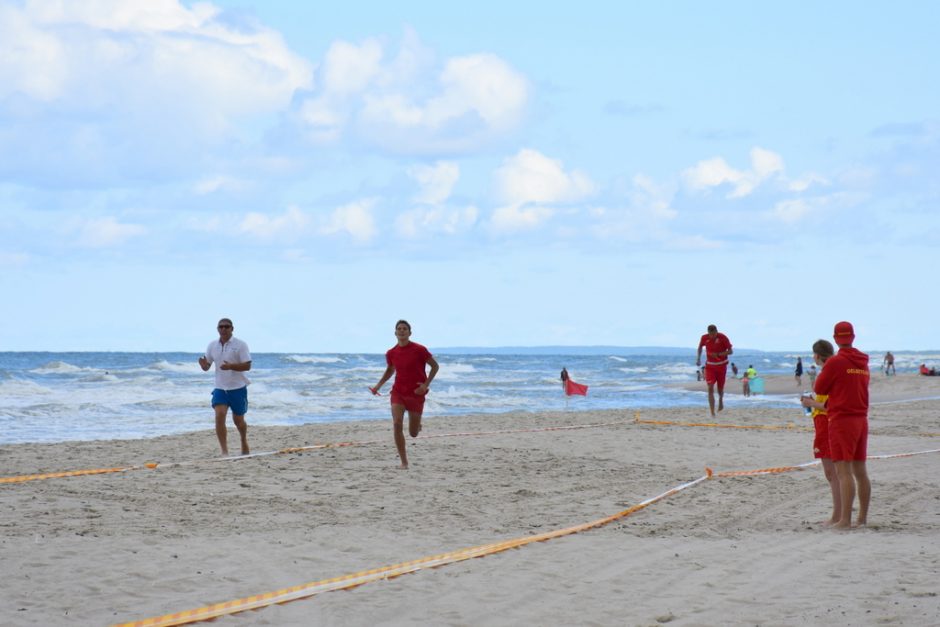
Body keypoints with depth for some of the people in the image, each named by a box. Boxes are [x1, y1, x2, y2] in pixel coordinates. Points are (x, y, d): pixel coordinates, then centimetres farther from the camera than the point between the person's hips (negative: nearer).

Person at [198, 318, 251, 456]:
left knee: (238, 420, 11)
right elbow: (207, 366, 10)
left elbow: (247, 366, -15)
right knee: (219, 416, -16)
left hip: (238, 388, -3)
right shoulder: (212, 345, 4)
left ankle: (244, 442, 41)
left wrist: (231, 366, -30)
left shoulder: (240, 345, -9)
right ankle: (224, 451, -16)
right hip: (220, 388, 3)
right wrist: (203, 365, -15)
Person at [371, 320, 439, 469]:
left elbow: (435, 366, -3)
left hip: (416, 394, -2)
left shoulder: (419, 350, -12)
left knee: (413, 433, 6)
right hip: (398, 392, 2)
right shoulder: (391, 353, 0)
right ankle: (404, 462, -12)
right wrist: (379, 385, 7)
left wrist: (426, 384, -14)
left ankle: (417, 424, 47)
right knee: (397, 424, -20)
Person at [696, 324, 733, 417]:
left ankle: (721, 400, 47)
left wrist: (718, 354, -24)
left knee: (720, 388, 10)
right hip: (710, 366, 1)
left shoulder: (723, 337, -15)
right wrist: (698, 358, 1)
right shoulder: (704, 338, -8)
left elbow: (730, 351, -11)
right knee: (710, 388, -14)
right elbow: (700, 347, 14)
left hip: (721, 365, -1)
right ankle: (712, 413, -17)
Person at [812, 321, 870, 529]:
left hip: (842, 420, -7)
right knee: (860, 471, 12)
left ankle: (845, 519, -15)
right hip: (861, 419, 7)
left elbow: (819, 388, -5)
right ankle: (863, 517, 17)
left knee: (844, 471, -10)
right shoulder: (863, 363, 11)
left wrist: (821, 373, 15)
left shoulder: (835, 362, -12)